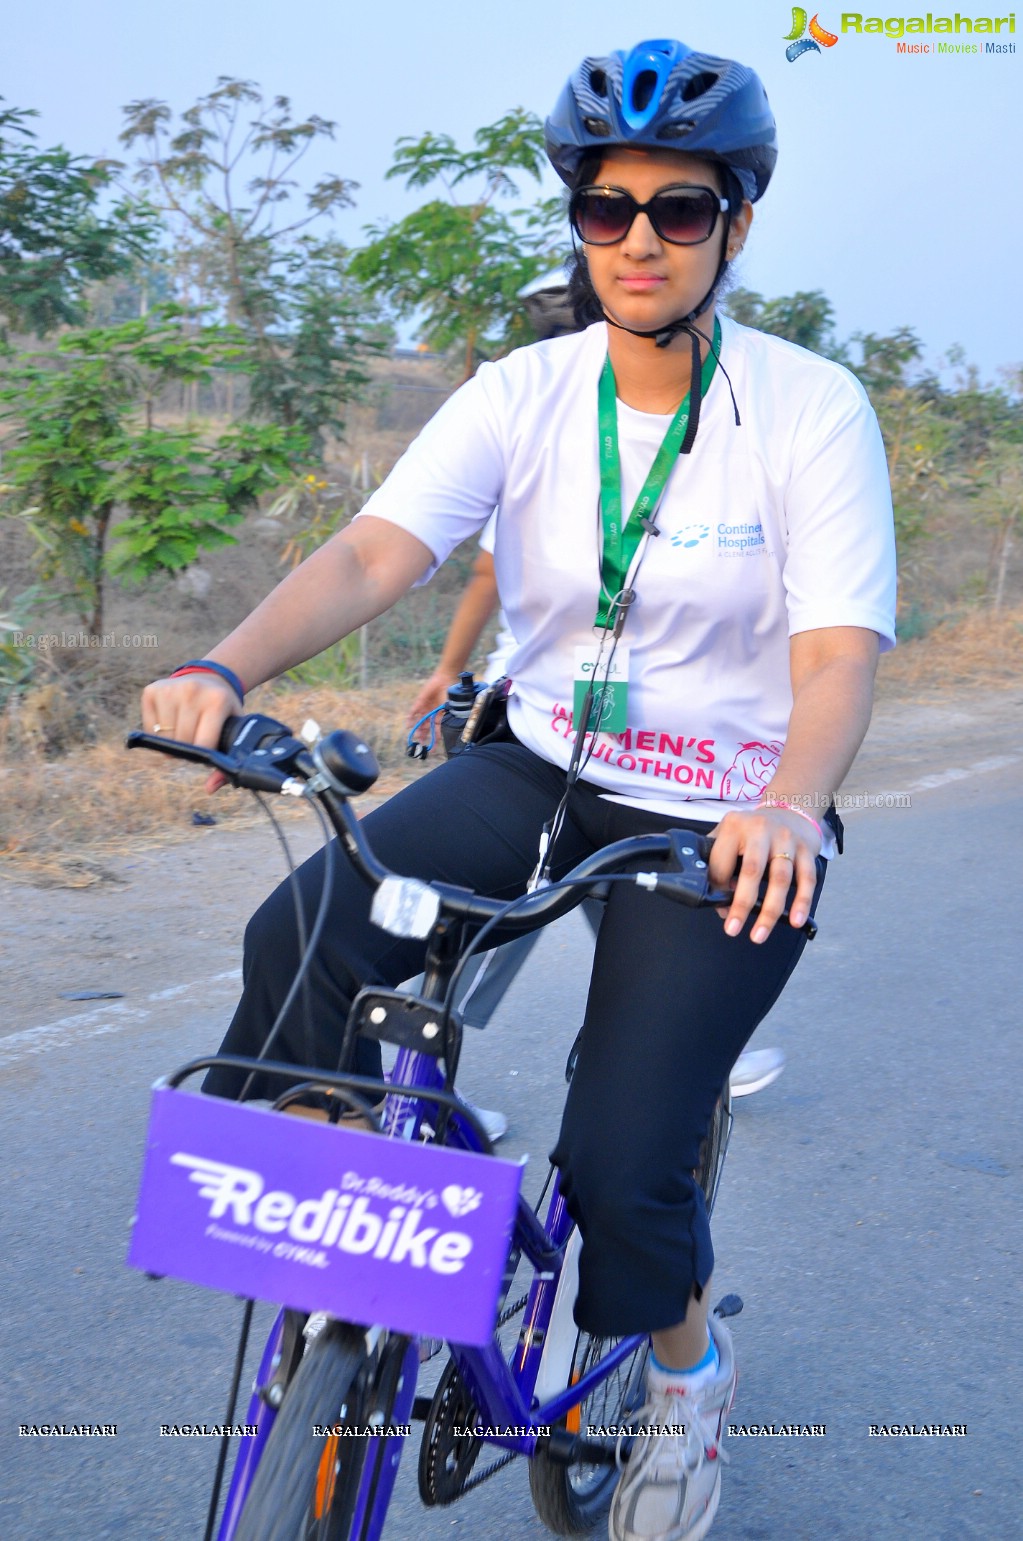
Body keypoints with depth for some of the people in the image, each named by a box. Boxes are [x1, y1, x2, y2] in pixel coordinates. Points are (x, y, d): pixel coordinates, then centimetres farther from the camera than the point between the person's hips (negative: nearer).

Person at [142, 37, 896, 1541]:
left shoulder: (812, 408, -10)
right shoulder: (523, 393, -3)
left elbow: (839, 654, -19)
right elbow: (373, 550, -16)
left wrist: (790, 805, -41)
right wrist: (226, 667, -36)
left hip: (717, 823, -2)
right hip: (537, 769, 3)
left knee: (618, 1160, -13)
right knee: (300, 941, -23)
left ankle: (687, 1365, 23)